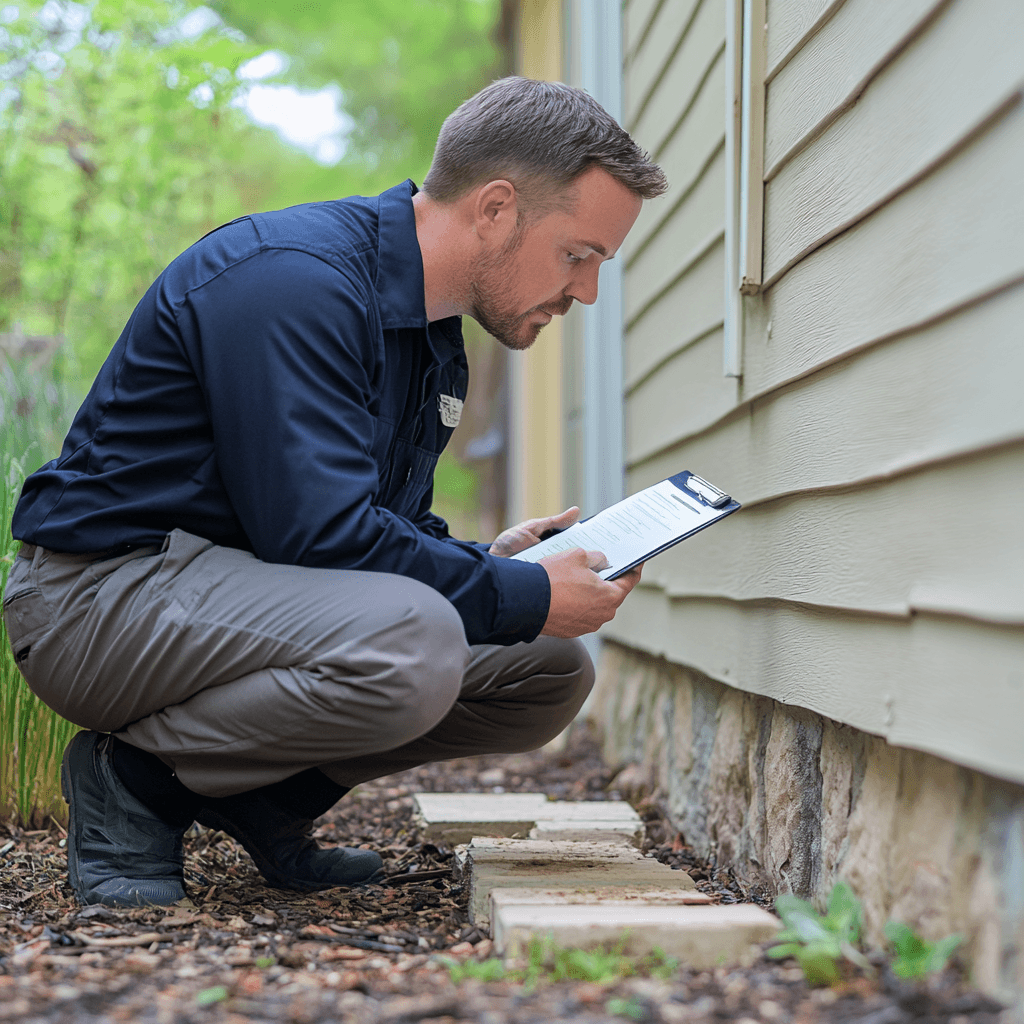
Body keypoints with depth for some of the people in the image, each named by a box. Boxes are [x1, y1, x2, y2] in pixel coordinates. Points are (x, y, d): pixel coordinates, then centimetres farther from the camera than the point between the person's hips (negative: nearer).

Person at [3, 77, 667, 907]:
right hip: (105, 590, -9)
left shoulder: (434, 340, 11)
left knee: (553, 672, 2)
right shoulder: (293, 278, -21)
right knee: (411, 646, -35)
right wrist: (523, 598, -19)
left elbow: (391, 525, 19)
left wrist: (492, 561, -2)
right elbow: (320, 533, -28)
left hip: (232, 594, 9)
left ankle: (260, 796, 6)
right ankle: (133, 777, -10)